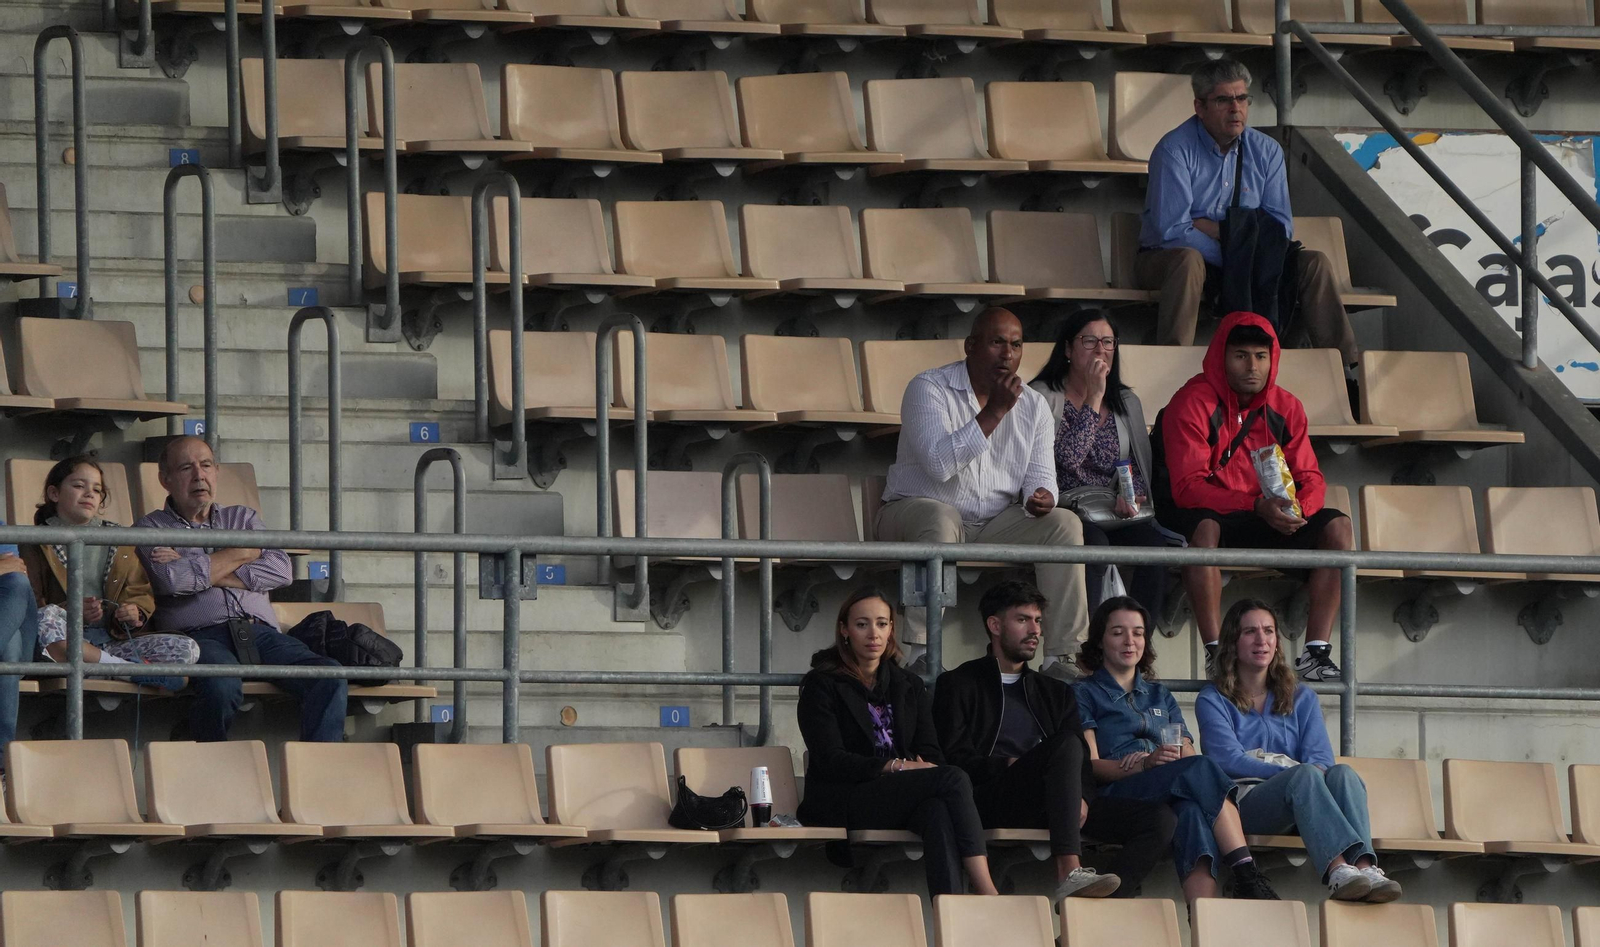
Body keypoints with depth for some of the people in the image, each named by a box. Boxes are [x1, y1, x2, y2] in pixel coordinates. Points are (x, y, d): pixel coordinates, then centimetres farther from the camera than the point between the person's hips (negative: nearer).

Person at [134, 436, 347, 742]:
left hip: (260, 632, 4)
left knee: (329, 677, -26)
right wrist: (242, 553, 7)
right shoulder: (151, 528, 17)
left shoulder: (243, 518, 28)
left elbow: (279, 570, 8)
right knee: (222, 686, -40)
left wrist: (205, 572, 1)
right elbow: (173, 580, -6)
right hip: (200, 635, -4)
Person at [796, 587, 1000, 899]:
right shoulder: (822, 685, 6)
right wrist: (896, 766, -17)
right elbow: (831, 761, -6)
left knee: (938, 810, -36)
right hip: (844, 800, -4)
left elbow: (931, 753, 14)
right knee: (953, 780, -29)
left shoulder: (909, 686, 22)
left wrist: (921, 766, -12)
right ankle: (988, 894, -39)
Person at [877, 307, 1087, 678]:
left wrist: (1041, 496, -22)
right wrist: (994, 413, -25)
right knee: (939, 519, -40)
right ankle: (921, 656, -43)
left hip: (996, 523, 5)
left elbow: (1040, 474, 4)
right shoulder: (929, 390, -9)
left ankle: (1060, 657, -20)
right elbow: (939, 463, -24)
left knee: (1064, 524, -18)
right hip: (917, 509, -5)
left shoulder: (1033, 405, 9)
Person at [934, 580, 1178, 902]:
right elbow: (954, 756, 1)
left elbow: (1082, 760, 17)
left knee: (1158, 818, -15)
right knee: (1066, 745, -34)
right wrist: (1007, 766, -13)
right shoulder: (959, 685, 15)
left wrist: (1082, 797, -5)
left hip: (1048, 805, 6)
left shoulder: (1055, 692, 30)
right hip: (992, 800, -6)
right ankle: (1068, 873, -48)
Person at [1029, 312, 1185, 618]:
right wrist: (1094, 399, -10)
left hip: (1113, 514, 4)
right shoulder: (1044, 396, 1)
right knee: (1094, 543, -37)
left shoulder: (1126, 402, 19)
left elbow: (1140, 467, 18)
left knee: (1154, 543, -28)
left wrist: (1130, 494, -5)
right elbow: (1067, 456, -13)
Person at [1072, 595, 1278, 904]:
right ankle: (1246, 875, -45)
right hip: (1118, 794, -4)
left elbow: (1187, 753, 18)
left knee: (1193, 809, -37)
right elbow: (1090, 765, -1)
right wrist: (1146, 765, -19)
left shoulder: (1159, 696, 33)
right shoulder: (1085, 694, 16)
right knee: (1202, 770, -33)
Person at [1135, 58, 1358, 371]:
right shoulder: (1174, 151, -13)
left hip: (1240, 263, 5)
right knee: (1188, 259, -40)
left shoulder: (1266, 152, 5)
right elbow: (1171, 231, -21)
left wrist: (1218, 230, -16)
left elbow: (1281, 228, -1)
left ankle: (1345, 366, -14)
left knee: (1314, 262, -12)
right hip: (1163, 261, -5)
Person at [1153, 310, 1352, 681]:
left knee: (1337, 527, -16)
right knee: (1204, 527, -41)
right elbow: (1188, 487, -22)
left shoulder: (1285, 408, 4)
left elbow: (1310, 479, 4)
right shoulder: (1193, 403, -13)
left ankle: (1315, 652, -22)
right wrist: (1257, 507, -33)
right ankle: (1214, 652, -39)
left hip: (1265, 523, 5)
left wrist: (1297, 509, -22)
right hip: (1207, 512, -5)